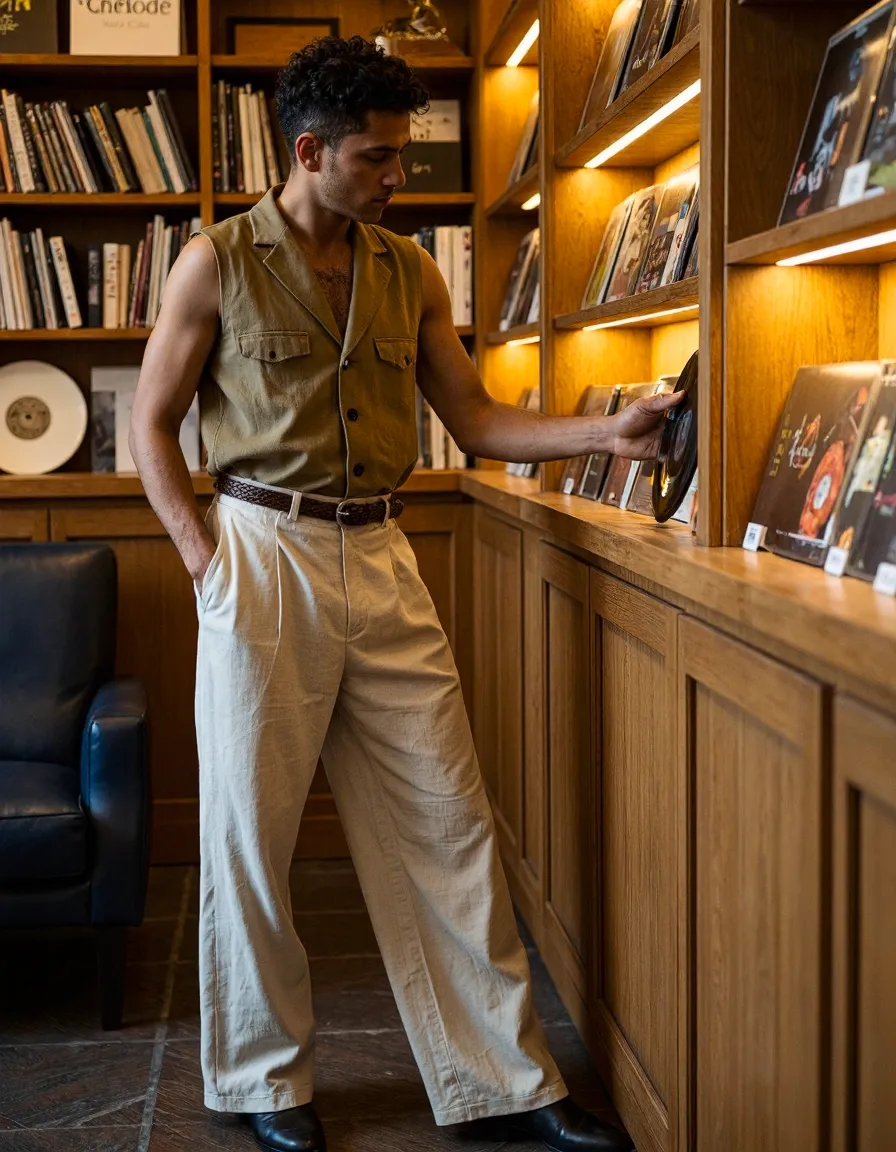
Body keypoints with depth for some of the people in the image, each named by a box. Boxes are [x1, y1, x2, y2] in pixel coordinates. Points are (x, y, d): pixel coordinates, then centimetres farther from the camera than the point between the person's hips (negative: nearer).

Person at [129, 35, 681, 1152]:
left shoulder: (409, 273, 11)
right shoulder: (217, 262, 0)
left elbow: (475, 418, 11)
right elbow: (151, 424, 3)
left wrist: (608, 430, -2)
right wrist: (202, 553, -8)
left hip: (381, 559, 4)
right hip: (264, 556, -3)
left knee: (449, 823, 4)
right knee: (250, 831, 4)